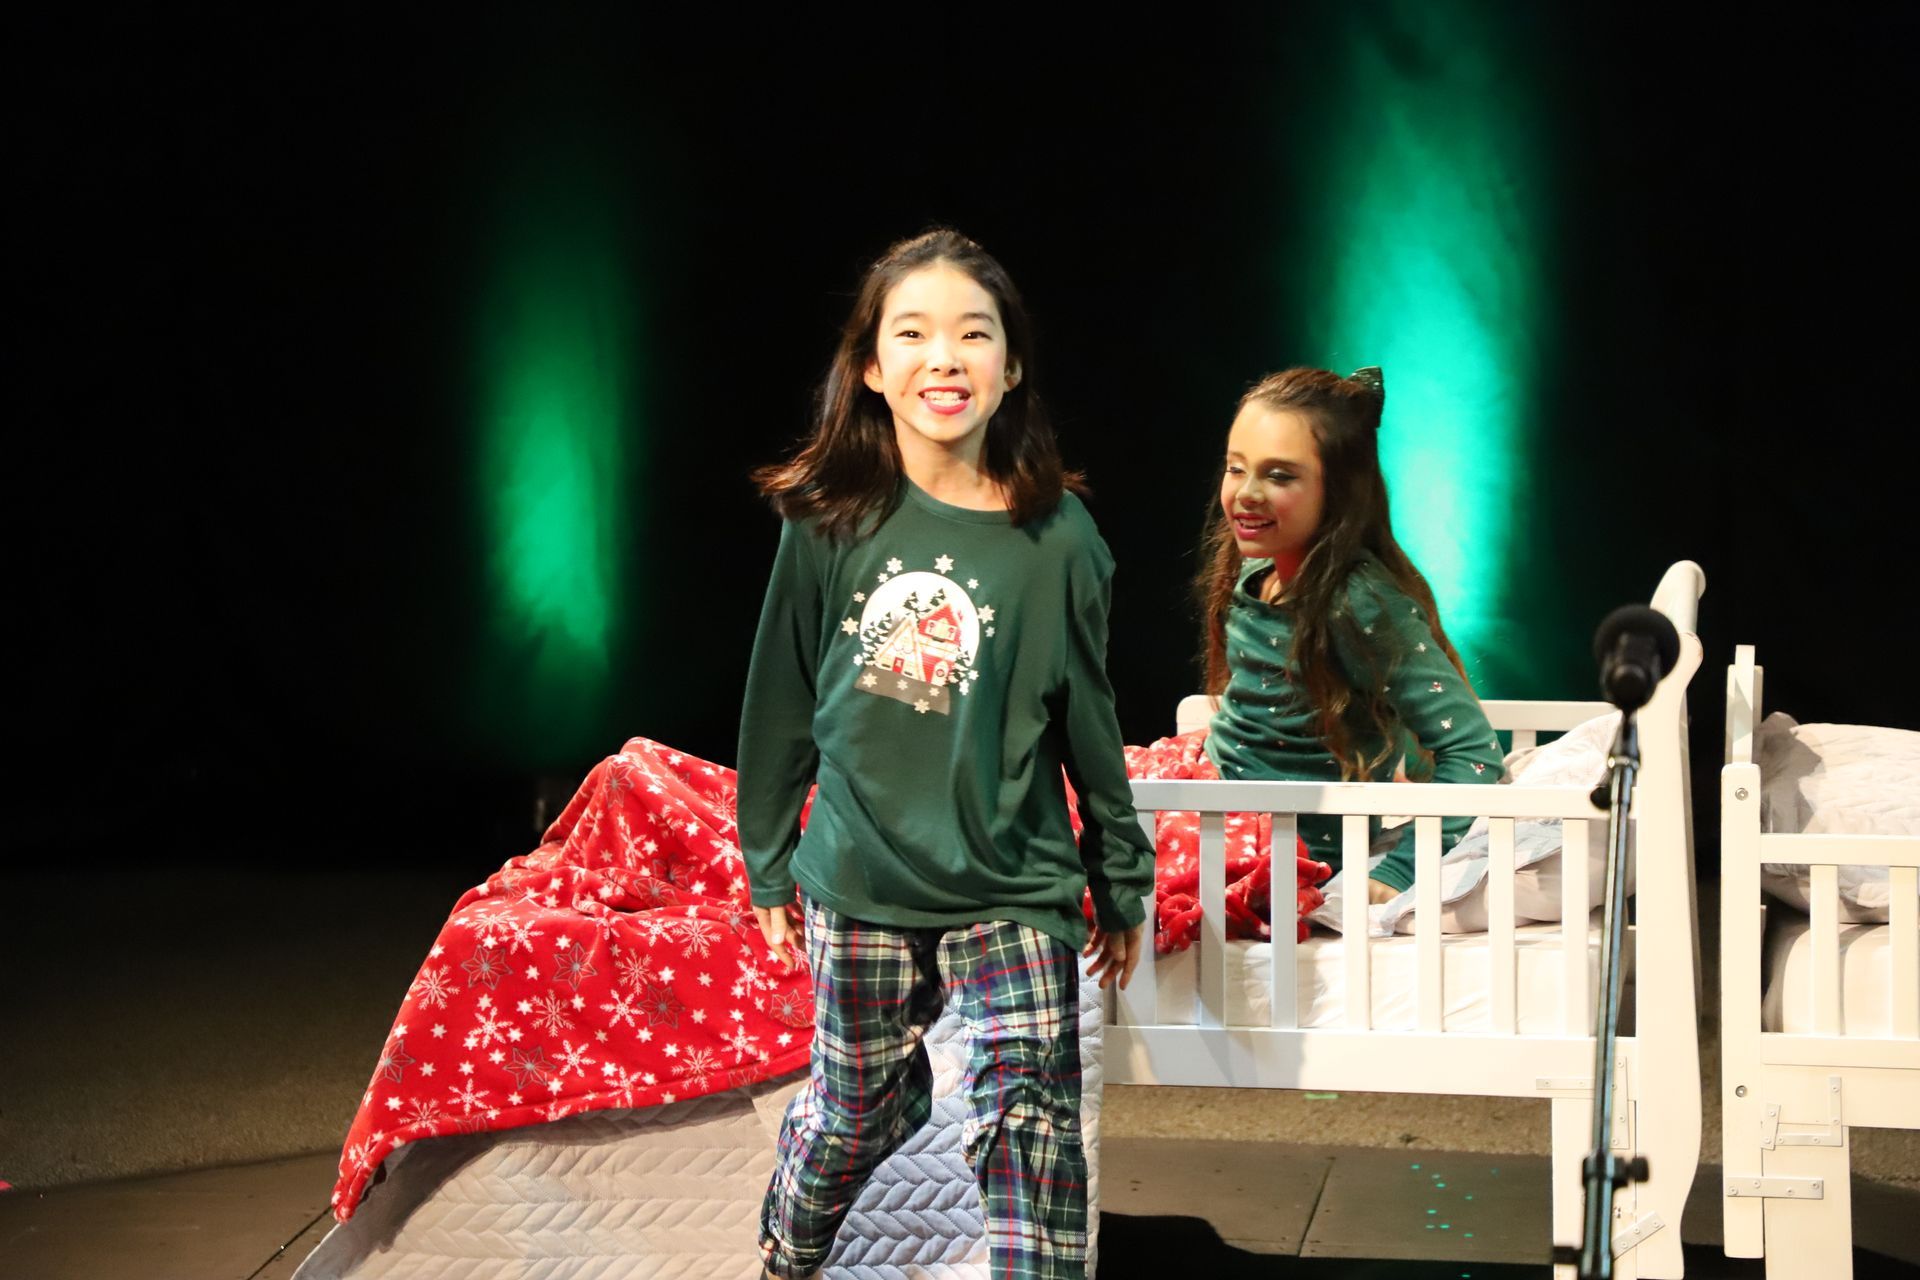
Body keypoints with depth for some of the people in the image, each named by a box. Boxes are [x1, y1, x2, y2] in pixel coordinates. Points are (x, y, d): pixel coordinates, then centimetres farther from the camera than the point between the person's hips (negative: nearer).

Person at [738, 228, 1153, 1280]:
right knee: (856, 1107, 15)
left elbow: (1088, 721, 2)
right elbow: (781, 702, 4)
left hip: (1017, 887, -1)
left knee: (1030, 1123, -8)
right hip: (859, 880, 1)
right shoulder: (830, 522, -5)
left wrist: (1121, 883, 9)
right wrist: (768, 863, 9)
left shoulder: (1055, 536, -6)